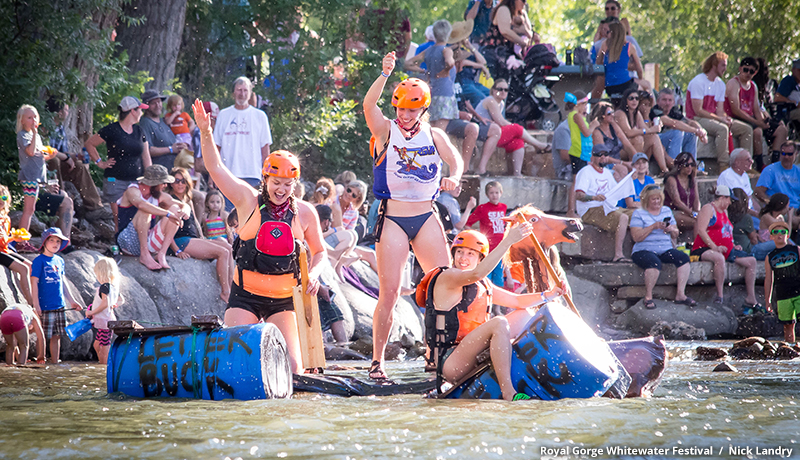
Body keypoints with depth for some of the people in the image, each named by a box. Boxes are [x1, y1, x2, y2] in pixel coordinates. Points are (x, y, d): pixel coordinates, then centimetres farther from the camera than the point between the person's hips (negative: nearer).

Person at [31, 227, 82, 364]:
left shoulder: (59, 261, 12)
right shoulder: (39, 260, -7)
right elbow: (34, 283, -10)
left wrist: (71, 301, 22)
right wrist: (36, 305, -16)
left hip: (59, 306, 6)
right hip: (44, 306, -6)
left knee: (56, 336, 9)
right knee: (43, 336, -2)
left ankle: (55, 362, 16)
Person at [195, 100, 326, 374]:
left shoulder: (304, 213, 2)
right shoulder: (249, 201, -3)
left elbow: (319, 252, 13)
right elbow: (215, 168, -6)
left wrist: (313, 274, -7)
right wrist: (206, 133, -19)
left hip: (283, 299, 1)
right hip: (245, 296, -1)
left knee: (292, 368, -7)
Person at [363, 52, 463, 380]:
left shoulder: (433, 135, 10)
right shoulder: (385, 131, 0)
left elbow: (455, 160, 0)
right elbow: (369, 105, -18)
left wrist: (453, 178, -23)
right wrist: (385, 75, -33)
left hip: (426, 217, 3)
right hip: (392, 219, -3)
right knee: (389, 292, -6)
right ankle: (377, 361, 3)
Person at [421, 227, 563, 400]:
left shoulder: (482, 287, 16)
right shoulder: (446, 277, -11)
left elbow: (517, 301, 21)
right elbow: (477, 273, -30)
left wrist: (548, 295, 6)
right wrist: (508, 241, -36)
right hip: (449, 364, -9)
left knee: (524, 315, 17)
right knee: (499, 323, -32)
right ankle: (508, 392, -37)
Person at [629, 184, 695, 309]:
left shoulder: (666, 211, 18)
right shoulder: (638, 214, 4)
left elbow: (675, 235, 19)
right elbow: (636, 237, -9)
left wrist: (671, 230, -5)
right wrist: (653, 226, -16)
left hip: (666, 249, 5)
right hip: (644, 250, -5)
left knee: (683, 257, -24)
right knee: (654, 262, -38)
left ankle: (680, 295, -21)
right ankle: (648, 297, -23)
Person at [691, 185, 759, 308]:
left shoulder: (724, 211, 25)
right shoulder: (708, 209, -3)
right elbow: (701, 230, -16)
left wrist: (733, 246, 14)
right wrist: (714, 247, -25)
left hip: (726, 250, 9)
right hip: (705, 249, -9)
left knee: (751, 260, 0)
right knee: (719, 258, -42)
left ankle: (751, 299, 0)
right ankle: (720, 296, -40)